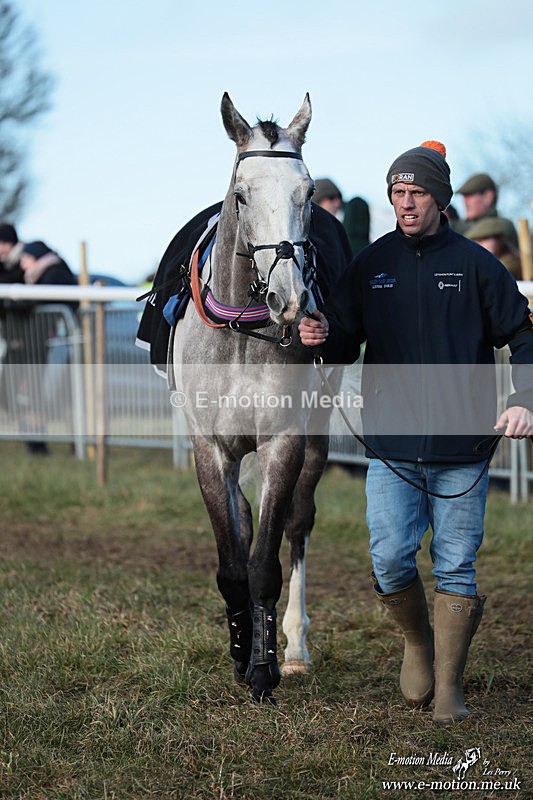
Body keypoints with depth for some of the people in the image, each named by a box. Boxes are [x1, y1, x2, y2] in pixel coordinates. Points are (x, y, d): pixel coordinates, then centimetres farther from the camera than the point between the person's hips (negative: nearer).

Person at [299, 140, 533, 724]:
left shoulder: (474, 264, 2)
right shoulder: (371, 264, 7)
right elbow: (343, 346, 11)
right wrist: (322, 337, -12)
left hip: (461, 445, -1)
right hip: (391, 444, 1)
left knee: (455, 566, 2)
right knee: (390, 559, -4)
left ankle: (449, 686, 12)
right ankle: (417, 643, 24)